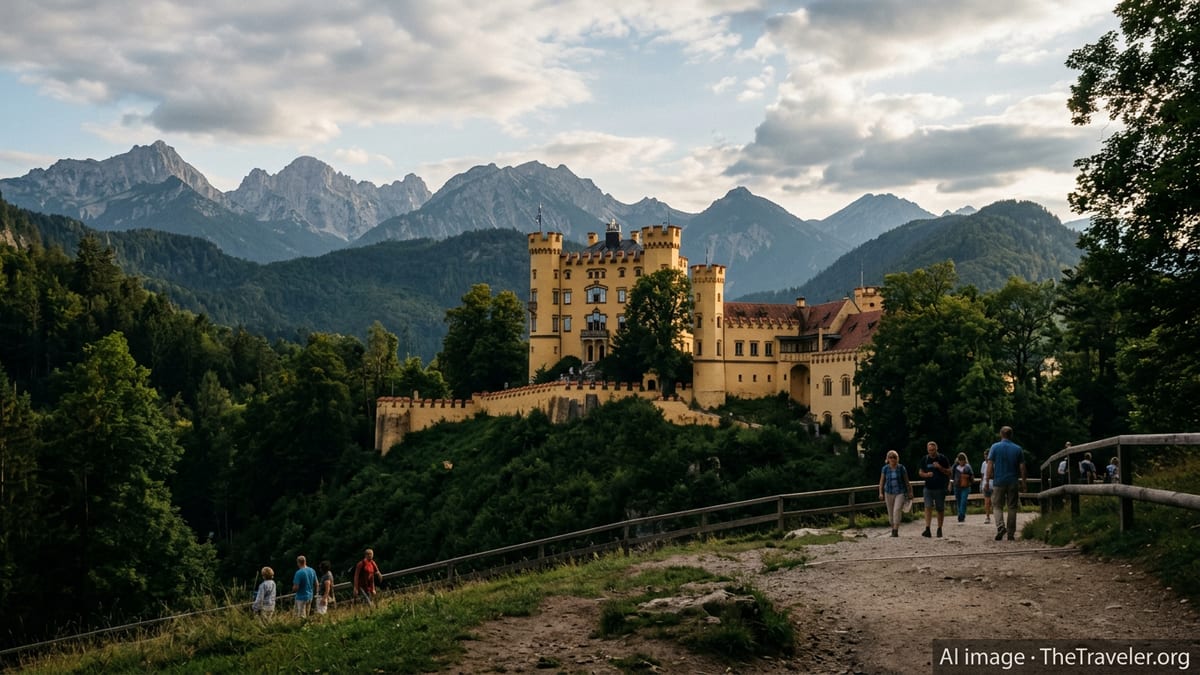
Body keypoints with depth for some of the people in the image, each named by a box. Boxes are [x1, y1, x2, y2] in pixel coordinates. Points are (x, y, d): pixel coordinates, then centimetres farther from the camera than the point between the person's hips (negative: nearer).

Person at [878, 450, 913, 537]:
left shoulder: (901, 468, -2)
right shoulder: (885, 468, 1)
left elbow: (906, 481, 5)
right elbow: (882, 482, 6)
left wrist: (910, 493, 6)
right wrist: (881, 493, -3)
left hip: (900, 492, -2)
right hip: (889, 493, 2)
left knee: (897, 510, -19)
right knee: (890, 513, 7)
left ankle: (896, 530, -19)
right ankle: (893, 528, 27)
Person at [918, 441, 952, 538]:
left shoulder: (943, 459, -1)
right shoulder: (924, 459, 6)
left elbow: (949, 472, -1)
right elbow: (920, 473, 13)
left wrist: (940, 467, -17)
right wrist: (926, 474, -9)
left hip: (940, 488, -1)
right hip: (928, 488, 1)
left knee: (940, 509, 6)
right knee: (928, 507, -12)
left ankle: (939, 529, 18)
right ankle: (927, 529, -17)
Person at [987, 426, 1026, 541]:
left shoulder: (995, 447, -3)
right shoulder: (1018, 449, 3)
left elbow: (990, 464, -7)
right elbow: (1022, 467, 3)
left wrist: (989, 478, -1)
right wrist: (1023, 482, 10)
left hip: (998, 481, -1)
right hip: (1013, 482, 1)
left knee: (998, 506, 7)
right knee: (1012, 507, 8)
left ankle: (1000, 526, -17)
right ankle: (1010, 533, 9)